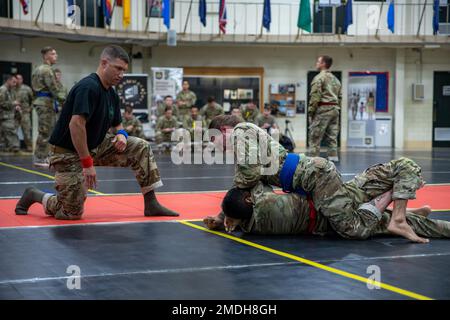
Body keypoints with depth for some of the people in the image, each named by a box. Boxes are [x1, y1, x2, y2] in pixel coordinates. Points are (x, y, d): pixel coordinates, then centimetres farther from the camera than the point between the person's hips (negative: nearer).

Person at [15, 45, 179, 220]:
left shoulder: (111, 93, 5)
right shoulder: (88, 87, -23)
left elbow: (116, 124, 18)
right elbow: (76, 124, -32)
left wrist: (121, 134, -7)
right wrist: (87, 163, -30)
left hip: (95, 146, 9)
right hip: (69, 153, -9)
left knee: (141, 148, -3)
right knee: (72, 213, -7)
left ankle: (151, 204, 0)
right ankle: (34, 195, 19)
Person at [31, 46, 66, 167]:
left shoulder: (39, 69, 18)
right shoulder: (47, 70, -14)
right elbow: (54, 88, -19)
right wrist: (64, 102, -17)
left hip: (41, 102, 10)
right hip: (46, 103, -10)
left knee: (45, 132, 15)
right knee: (45, 131, -7)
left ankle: (43, 157, 20)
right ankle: (40, 158, -4)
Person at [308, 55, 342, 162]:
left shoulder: (319, 78, -7)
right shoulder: (336, 79, 19)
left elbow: (315, 96, -14)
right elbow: (340, 97, 18)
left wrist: (310, 111, -9)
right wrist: (336, 108, 19)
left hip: (322, 109, -8)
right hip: (335, 110, 8)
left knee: (315, 137, -5)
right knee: (332, 137, 9)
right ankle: (333, 157, 6)